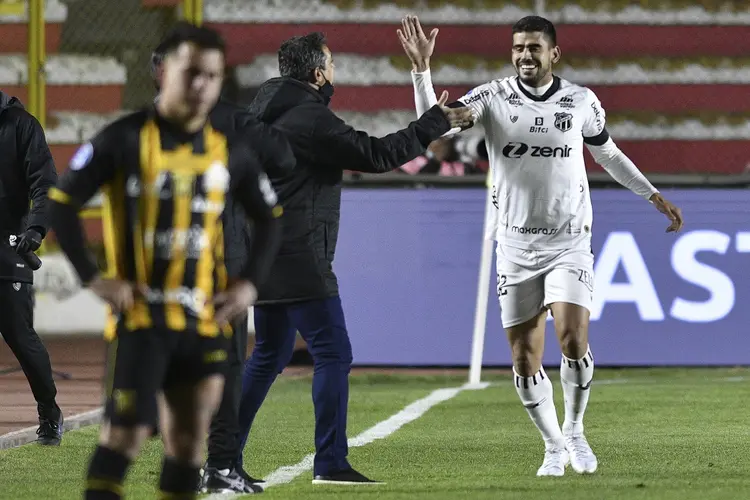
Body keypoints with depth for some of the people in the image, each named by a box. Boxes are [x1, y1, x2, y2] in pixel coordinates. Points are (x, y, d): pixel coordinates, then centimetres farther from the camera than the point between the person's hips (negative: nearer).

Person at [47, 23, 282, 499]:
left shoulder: (230, 152, 8)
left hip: (207, 320, 5)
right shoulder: (126, 139, -5)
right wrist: (94, 278, -10)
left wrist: (250, 282, 8)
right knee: (126, 432, -12)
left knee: (189, 438, 5)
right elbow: (61, 204, -4)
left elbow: (270, 219, 21)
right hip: (142, 315, -5)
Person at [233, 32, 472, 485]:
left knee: (270, 356, 18)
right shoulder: (309, 118, -15)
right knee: (333, 354, -8)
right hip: (298, 260, -10)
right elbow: (375, 155, -16)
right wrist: (436, 123, -8)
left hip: (266, 257, 10)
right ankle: (330, 463, -12)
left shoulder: (267, 112, 15)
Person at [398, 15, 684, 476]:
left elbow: (608, 154, 18)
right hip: (517, 245, 0)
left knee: (573, 338, -19)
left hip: (570, 243, 0)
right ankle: (554, 447, 22)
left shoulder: (582, 101, 1)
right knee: (525, 361, 1)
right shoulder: (493, 98, -3)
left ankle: (574, 430, 5)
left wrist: (653, 195, 19)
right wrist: (422, 69, -28)